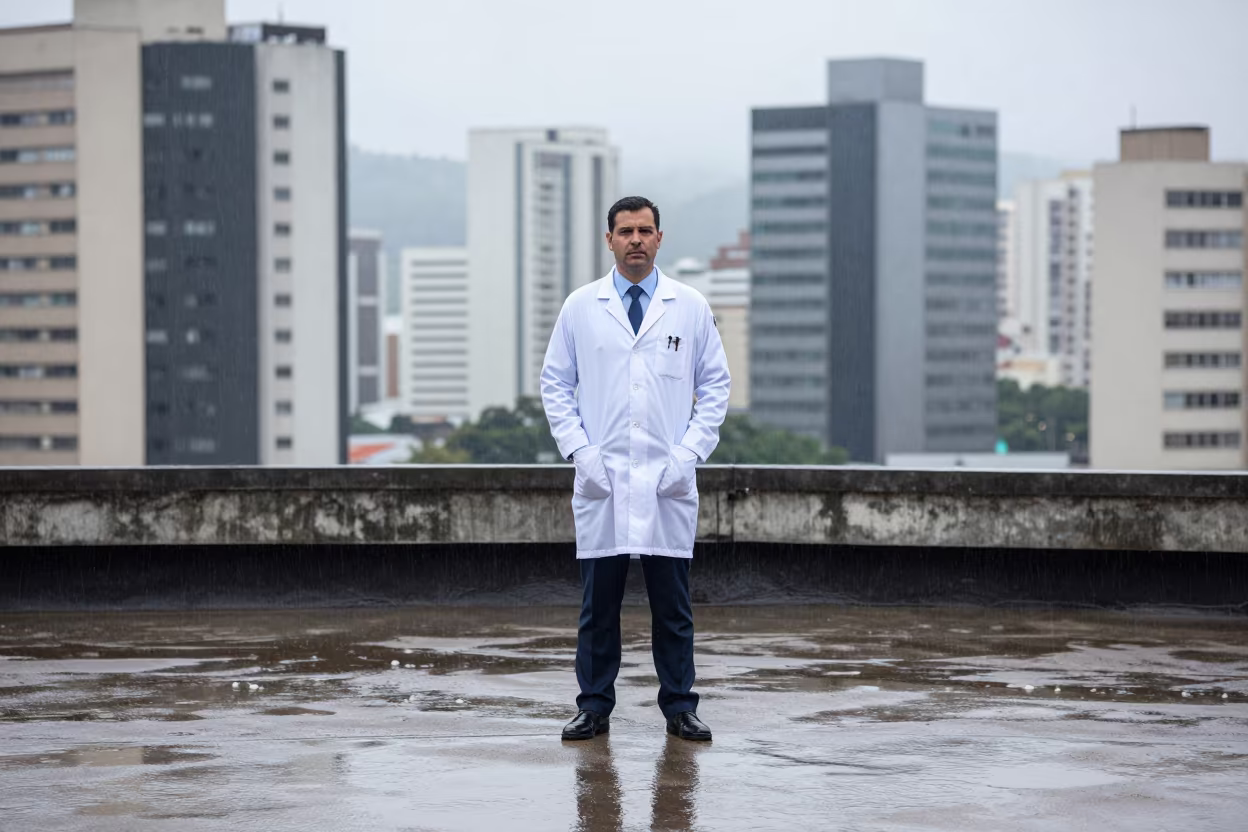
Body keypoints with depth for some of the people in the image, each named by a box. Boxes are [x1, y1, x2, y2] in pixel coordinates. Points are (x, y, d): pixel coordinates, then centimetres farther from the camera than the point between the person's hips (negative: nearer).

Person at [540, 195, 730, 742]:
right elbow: (555, 385, 8)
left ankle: (679, 708, 11)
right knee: (598, 604, 3)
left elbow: (715, 387, 8)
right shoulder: (581, 307, 6)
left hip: (668, 483, 0)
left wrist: (688, 453, -3)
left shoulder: (691, 308, 6)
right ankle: (594, 708, 10)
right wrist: (580, 452, -3)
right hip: (601, 482, 0)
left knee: (672, 606, 3)